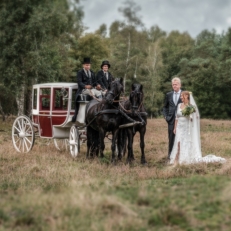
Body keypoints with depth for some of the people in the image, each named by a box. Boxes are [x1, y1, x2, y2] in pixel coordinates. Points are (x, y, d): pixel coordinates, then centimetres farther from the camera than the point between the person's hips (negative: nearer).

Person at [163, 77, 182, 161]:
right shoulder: (168, 95, 11)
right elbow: (165, 107, 18)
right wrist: (165, 116, 4)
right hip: (171, 120, 3)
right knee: (171, 139, 6)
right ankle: (170, 156, 13)